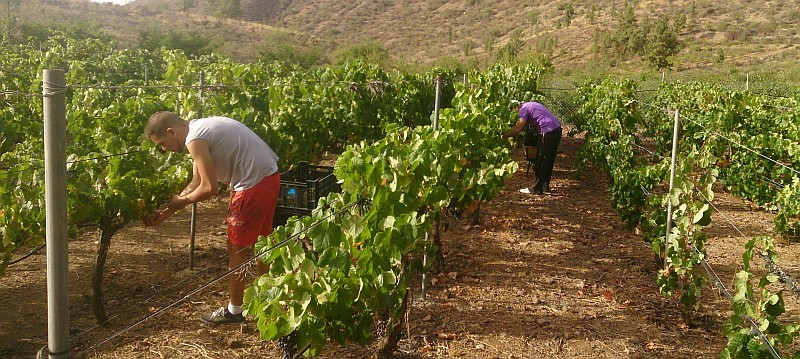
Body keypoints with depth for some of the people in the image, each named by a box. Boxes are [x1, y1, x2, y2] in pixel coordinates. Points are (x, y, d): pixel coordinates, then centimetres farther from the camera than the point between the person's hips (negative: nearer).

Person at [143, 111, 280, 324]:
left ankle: (234, 310, 18)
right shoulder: (200, 129, 16)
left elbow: (209, 188, -17)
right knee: (259, 242, 22)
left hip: (254, 184, -10)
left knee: (236, 248, 4)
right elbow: (196, 183, 18)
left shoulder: (195, 139, -15)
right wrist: (168, 211, 15)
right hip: (269, 177, 10)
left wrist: (180, 201, 1)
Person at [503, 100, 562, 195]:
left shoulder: (523, 109, -7)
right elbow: (525, 126, 23)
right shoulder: (530, 105, 22)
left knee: (540, 162, -1)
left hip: (548, 132, -10)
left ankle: (536, 189, 4)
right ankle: (545, 186, 26)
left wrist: (503, 135, -8)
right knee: (549, 160, 17)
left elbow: (518, 129, -15)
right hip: (557, 129, 10)